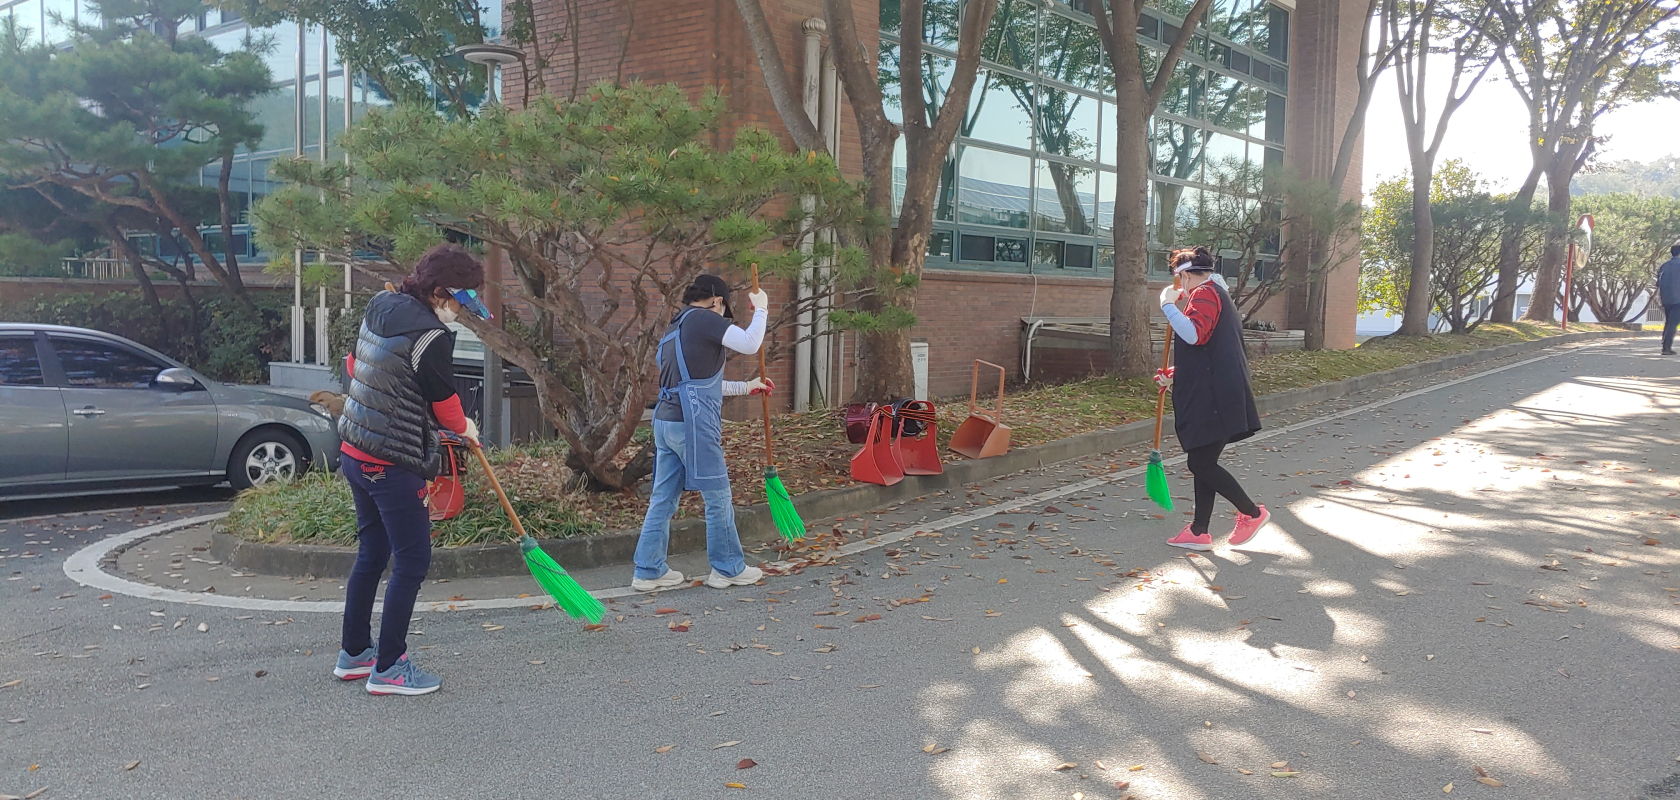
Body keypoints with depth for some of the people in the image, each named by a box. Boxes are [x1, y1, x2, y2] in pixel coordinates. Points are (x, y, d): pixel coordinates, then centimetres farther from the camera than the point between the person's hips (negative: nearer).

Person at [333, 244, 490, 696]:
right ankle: (388, 667, 5)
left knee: (372, 553, 18)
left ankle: (354, 654, 28)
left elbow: (353, 366, 20)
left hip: (355, 452, 9)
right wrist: (464, 429, 12)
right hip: (395, 464, -9)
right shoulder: (431, 336, -20)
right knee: (412, 559, 0)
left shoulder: (380, 308, 6)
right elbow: (445, 403, -8)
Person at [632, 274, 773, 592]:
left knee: (663, 499, 12)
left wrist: (745, 387, 30)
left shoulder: (675, 328, 22)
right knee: (718, 497, 4)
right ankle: (728, 569, 15)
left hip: (665, 421, 9)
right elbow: (749, 344, -15)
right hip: (693, 424, -9)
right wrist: (761, 310, 1)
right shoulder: (703, 319, -6)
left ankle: (648, 571, 15)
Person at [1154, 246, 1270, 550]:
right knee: (1203, 463, 10)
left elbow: (1194, 334, -30)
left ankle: (1252, 513, 5)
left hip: (1212, 398, -11)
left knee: (1201, 464, -7)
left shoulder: (1204, 294, -9)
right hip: (1208, 396, 11)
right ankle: (1199, 531, 12)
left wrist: (1168, 305, -19)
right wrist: (1175, 376, 21)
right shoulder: (1217, 294, 24)